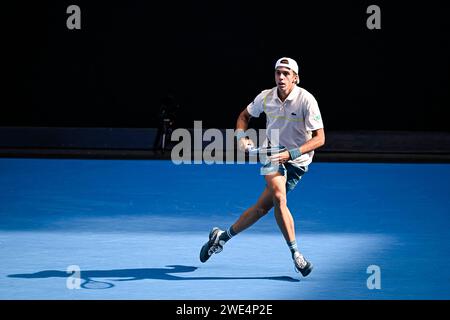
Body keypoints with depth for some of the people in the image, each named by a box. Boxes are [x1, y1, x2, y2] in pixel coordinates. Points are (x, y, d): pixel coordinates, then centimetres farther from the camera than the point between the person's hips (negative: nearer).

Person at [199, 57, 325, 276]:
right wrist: (241, 137, -5)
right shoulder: (265, 97, -7)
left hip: (297, 161, -1)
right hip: (272, 153, 1)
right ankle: (295, 253, -20)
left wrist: (291, 153, -30)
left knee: (263, 207, -3)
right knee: (279, 197, -26)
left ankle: (222, 237, 17)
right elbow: (245, 115, 15)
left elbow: (319, 138, -20)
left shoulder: (306, 100, -19)